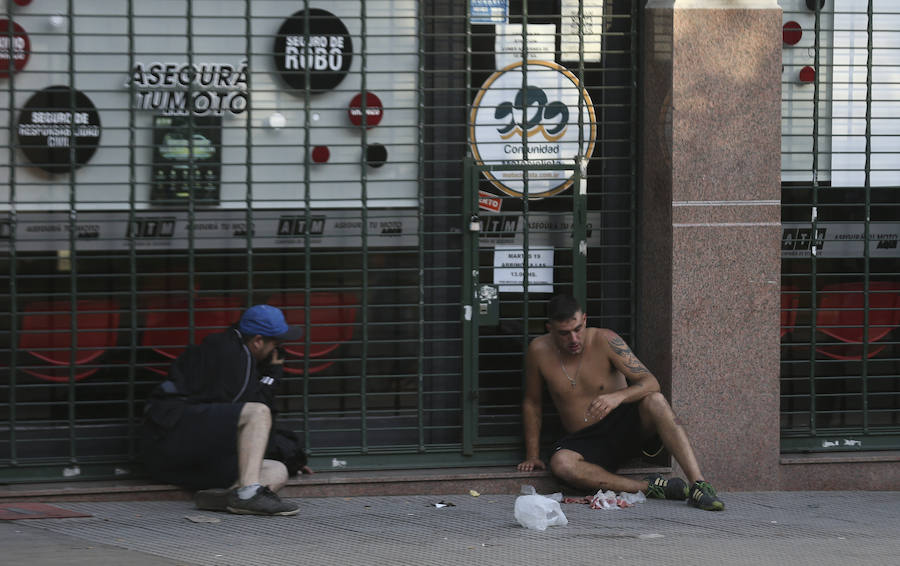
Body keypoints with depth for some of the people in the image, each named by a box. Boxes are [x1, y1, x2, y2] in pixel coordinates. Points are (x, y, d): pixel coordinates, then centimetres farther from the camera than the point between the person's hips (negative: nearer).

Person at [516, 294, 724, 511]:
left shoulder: (605, 341, -11)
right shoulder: (539, 351, -6)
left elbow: (650, 383, -17)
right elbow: (531, 402, 8)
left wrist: (617, 397, -37)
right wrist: (532, 455, 7)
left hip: (624, 424, -1)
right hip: (586, 442, 1)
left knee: (654, 401, -33)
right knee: (560, 463, -35)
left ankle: (698, 484, -41)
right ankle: (650, 488, -34)